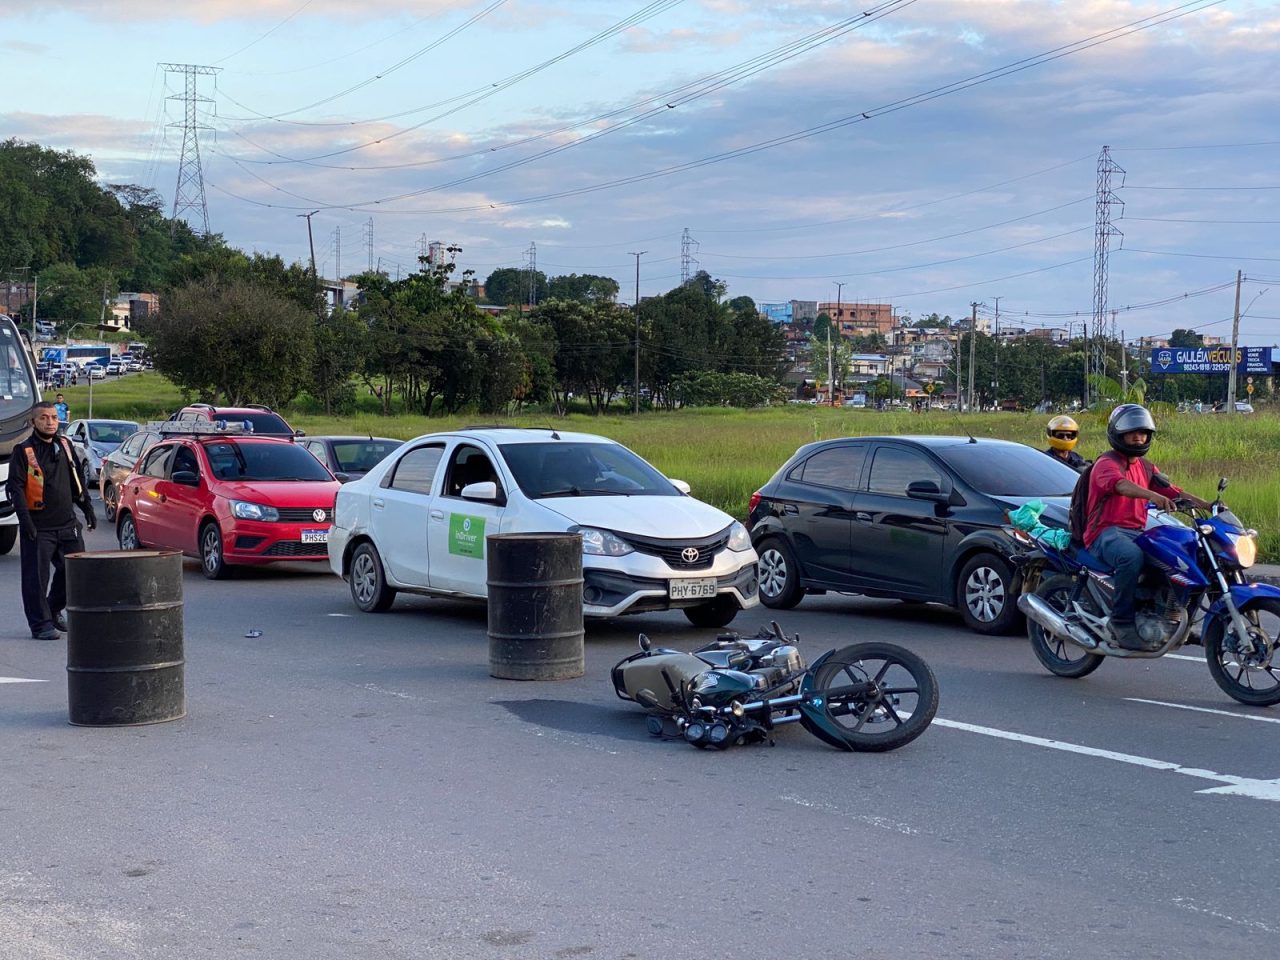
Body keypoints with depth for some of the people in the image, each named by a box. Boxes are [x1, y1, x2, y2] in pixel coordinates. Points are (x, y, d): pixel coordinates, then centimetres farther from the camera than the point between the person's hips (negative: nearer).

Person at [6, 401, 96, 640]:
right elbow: (16, 488, -10)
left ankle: (54, 611, 28)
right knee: (37, 576, -3)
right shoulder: (23, 451, -5)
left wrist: (87, 508, 15)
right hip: (38, 527, -6)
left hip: (67, 524, 6)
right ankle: (41, 624, 6)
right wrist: (25, 519, -19)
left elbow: (77, 480, 21)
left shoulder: (65, 445, 12)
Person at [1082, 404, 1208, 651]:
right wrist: (1153, 495, -45)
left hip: (1136, 532, 8)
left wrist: (1208, 506, 2)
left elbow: (1172, 490, 16)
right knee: (1132, 556, -39)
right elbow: (1121, 485, -27)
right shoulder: (1106, 463, -5)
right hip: (1107, 532, -8)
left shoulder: (1146, 467, 23)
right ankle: (1121, 622, -30)